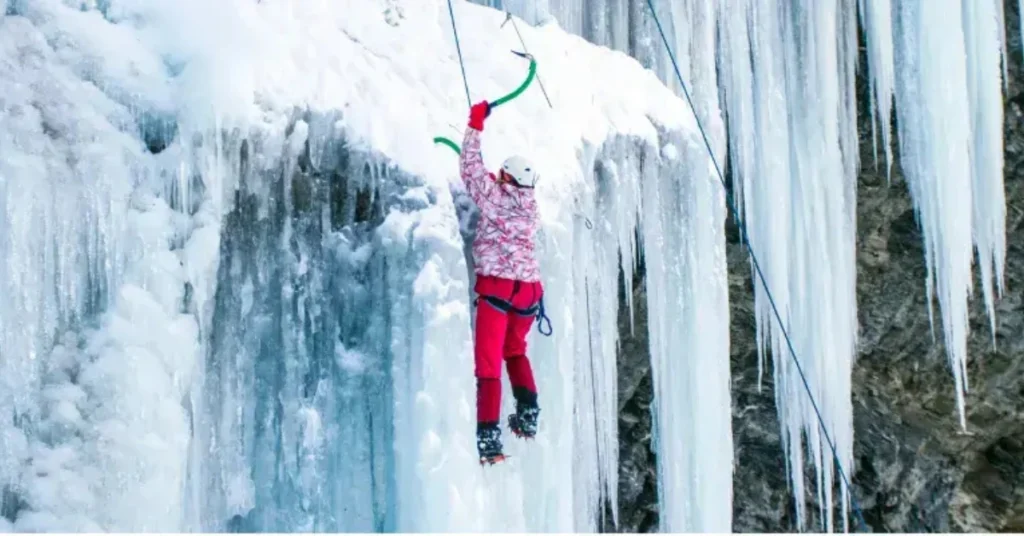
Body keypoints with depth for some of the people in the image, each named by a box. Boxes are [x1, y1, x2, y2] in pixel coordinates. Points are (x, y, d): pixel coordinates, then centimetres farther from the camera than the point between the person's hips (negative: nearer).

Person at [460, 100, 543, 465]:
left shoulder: (495, 197, -5)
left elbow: (470, 169, 2)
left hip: (497, 287, -6)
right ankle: (528, 414, 18)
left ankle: (488, 438, -11)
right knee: (515, 350, 29)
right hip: (529, 287, 6)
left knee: (488, 363, -4)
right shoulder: (528, 203, 10)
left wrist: (476, 124, 10)